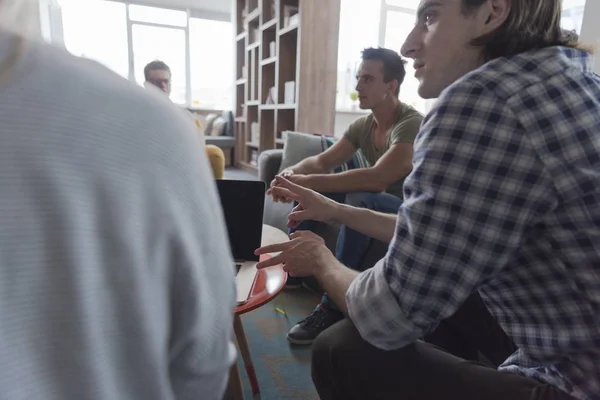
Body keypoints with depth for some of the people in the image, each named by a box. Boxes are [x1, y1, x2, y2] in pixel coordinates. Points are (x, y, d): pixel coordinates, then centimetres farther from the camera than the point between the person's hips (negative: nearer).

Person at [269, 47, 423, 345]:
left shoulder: (412, 124, -23)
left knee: (359, 201, -37)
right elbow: (322, 161, 1)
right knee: (311, 190, -1)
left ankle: (334, 307, -28)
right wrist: (293, 172, -21)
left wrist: (309, 182, -37)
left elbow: (377, 178, -37)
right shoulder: (362, 125, 1)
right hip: (377, 203, 8)